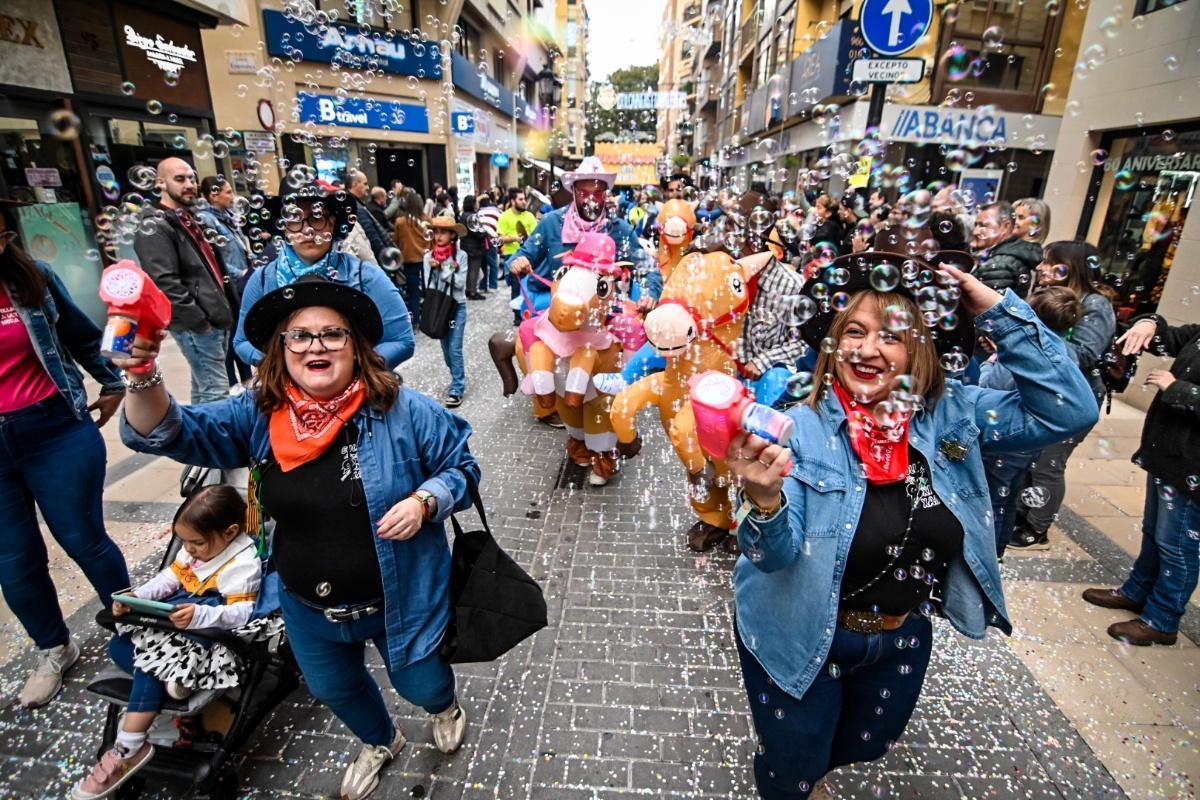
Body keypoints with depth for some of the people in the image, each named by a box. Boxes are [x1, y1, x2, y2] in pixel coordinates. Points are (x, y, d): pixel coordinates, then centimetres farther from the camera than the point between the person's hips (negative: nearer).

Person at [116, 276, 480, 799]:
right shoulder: (257, 416, -11)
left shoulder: (403, 410, -21)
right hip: (309, 608, 4)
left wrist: (424, 502, -30)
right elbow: (169, 432, -20)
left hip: (399, 598, -3)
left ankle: (445, 707, 62)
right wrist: (143, 380, -40)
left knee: (420, 685, 20)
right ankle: (380, 742, 65)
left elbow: (461, 467, -12)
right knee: (333, 688, 30)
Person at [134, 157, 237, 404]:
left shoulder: (191, 219, 19)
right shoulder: (154, 225, -10)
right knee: (216, 390, -10)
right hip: (195, 325, -9)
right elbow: (164, 283, -20)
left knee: (204, 387, 17)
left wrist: (229, 307, 16)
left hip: (217, 318, 9)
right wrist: (198, 320, -19)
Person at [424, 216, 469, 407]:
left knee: (455, 349, -7)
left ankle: (457, 389, 1)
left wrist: (442, 268, -17)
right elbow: (428, 284, 1)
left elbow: (461, 282, -13)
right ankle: (459, 379, 32)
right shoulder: (429, 257, 0)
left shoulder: (461, 255, -7)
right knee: (446, 348, 13)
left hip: (457, 306, -4)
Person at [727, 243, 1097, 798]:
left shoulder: (951, 416, -11)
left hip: (904, 637, 5)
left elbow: (1068, 411, -17)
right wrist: (764, 500, -50)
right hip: (800, 638, -4)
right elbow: (777, 554, -27)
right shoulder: (799, 427, -24)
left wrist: (997, 311, -23)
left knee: (868, 746, 31)